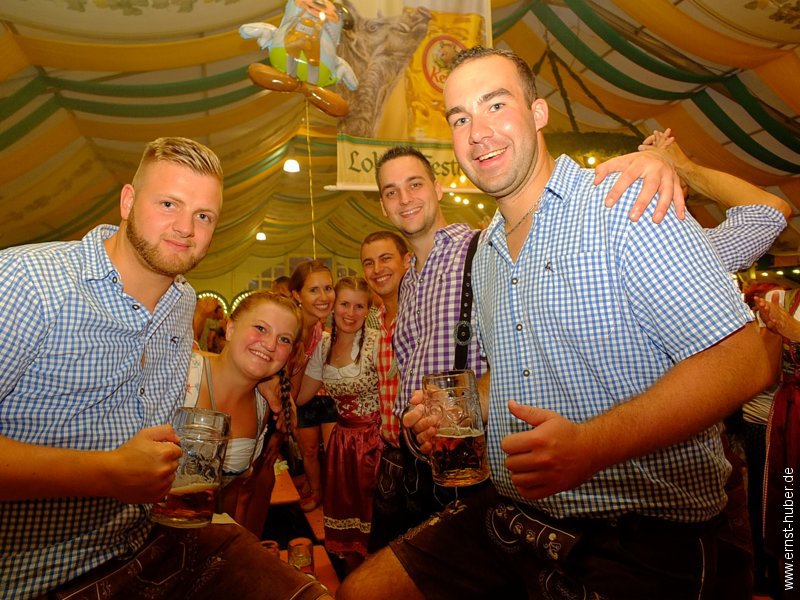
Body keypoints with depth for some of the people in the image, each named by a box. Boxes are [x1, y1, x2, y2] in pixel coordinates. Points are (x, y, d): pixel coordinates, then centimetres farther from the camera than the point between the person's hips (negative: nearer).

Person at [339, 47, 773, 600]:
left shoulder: (624, 203, -12)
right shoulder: (485, 255, 12)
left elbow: (742, 361, -18)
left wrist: (592, 445, -29)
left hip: (638, 538, -6)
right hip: (509, 517, 7)